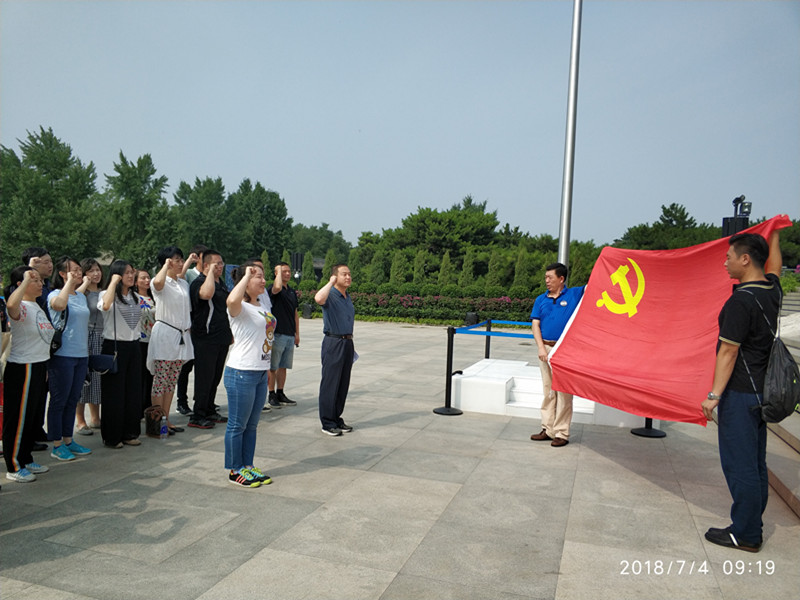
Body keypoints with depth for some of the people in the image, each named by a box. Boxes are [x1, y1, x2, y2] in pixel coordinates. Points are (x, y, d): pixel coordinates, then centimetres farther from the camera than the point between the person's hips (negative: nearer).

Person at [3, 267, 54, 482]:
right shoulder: (20, 307, -16)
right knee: (19, 418, 1)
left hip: (39, 367, 9)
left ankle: (26, 460, 30)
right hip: (22, 369, -9)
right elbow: (11, 305, -42)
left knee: (34, 417, 17)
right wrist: (26, 281, -31)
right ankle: (13, 468, 12)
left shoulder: (38, 307, 12)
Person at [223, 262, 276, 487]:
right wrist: (246, 275, -26)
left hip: (261, 373, 9)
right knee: (238, 425, 4)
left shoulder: (261, 306, 13)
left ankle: (247, 465, 28)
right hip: (241, 373, -9)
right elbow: (231, 301, -39)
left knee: (252, 425, 17)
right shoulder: (240, 307, -14)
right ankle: (235, 470, 17)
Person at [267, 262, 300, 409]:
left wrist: (297, 333, 18)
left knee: (283, 366, 12)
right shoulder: (272, 289, -7)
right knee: (273, 367, 1)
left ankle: (280, 394, 19)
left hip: (290, 335, 7)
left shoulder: (292, 292, 16)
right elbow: (277, 288, -33)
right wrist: (279, 271, -15)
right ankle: (272, 395, 9)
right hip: (277, 334, -7)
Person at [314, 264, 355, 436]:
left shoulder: (348, 297, 15)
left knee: (343, 384, 12)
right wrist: (331, 282, -23)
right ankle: (327, 423, 6)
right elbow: (318, 298, -36)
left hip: (347, 343, 8)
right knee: (330, 383, -2)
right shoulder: (330, 295, -10)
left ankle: (337, 419, 23)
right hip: (333, 343, -8)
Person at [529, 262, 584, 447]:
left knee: (563, 391, -2)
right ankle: (548, 429, 20)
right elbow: (535, 324, 5)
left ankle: (561, 433, 6)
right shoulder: (541, 299, 10)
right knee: (548, 390, 11)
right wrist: (541, 347, -5)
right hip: (546, 348, 4)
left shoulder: (574, 294, 2)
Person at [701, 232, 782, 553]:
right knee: (755, 463, 15)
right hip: (762, 390, 9)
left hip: (740, 394, -9)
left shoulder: (740, 301, -20)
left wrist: (714, 395, -16)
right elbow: (774, 265, 31)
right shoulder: (772, 290, 6)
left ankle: (745, 534, 8)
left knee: (740, 465, -1)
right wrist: (774, 234, 45)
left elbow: (728, 353, -20)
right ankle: (752, 526, 26)